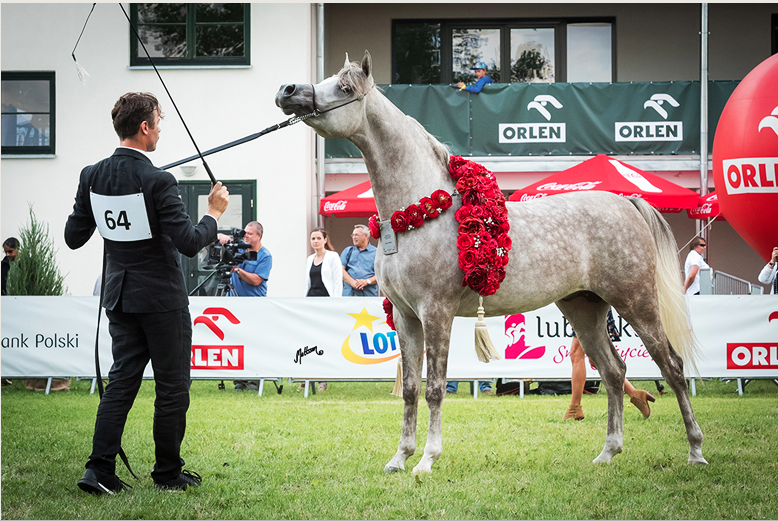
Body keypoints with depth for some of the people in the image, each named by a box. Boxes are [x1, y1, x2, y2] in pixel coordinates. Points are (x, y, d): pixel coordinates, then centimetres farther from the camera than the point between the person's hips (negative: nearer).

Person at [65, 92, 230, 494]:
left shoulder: (93, 177, 0)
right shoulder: (157, 182, -19)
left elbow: (73, 237, 5)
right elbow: (189, 242, -21)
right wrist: (213, 214, -5)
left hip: (120, 296, 6)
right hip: (162, 298, -6)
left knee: (123, 378, 11)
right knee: (172, 386, 6)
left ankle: (100, 469, 2)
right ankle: (168, 473, 14)